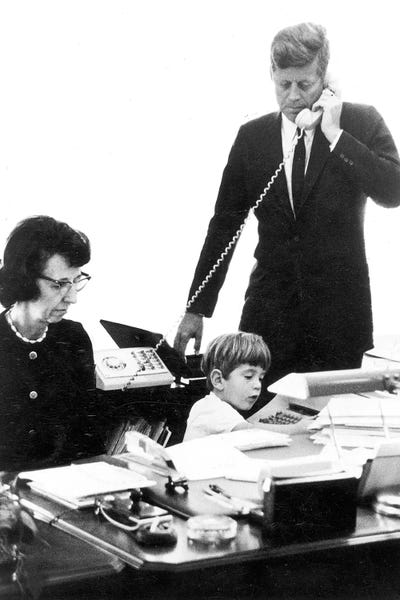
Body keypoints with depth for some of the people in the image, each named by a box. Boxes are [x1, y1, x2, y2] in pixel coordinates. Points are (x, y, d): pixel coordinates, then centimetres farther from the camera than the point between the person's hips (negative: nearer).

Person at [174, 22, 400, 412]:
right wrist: (197, 309, 6)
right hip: (269, 309, 1)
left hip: (338, 311, -1)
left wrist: (335, 135, -15)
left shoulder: (361, 123, 1)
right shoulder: (253, 136, 5)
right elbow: (225, 224, 8)